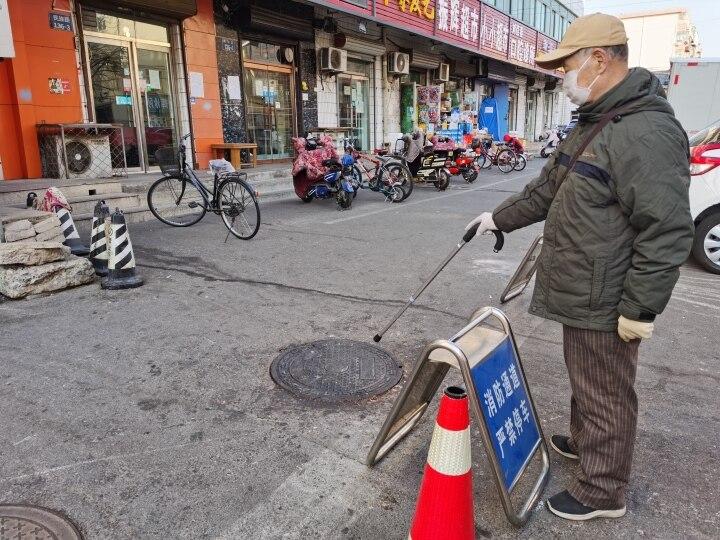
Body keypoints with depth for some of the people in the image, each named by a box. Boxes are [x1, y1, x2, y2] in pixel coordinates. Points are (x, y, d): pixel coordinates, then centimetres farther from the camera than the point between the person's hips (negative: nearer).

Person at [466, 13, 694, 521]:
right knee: (586, 380, 25)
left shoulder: (646, 132, -22)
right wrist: (500, 217, 24)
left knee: (606, 395, 6)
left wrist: (640, 310, -21)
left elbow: (667, 233, -25)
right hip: (581, 292, 10)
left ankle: (602, 493, 24)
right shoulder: (595, 122, 13)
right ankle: (583, 441, 47)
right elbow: (549, 187, 22)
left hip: (605, 304, -9)